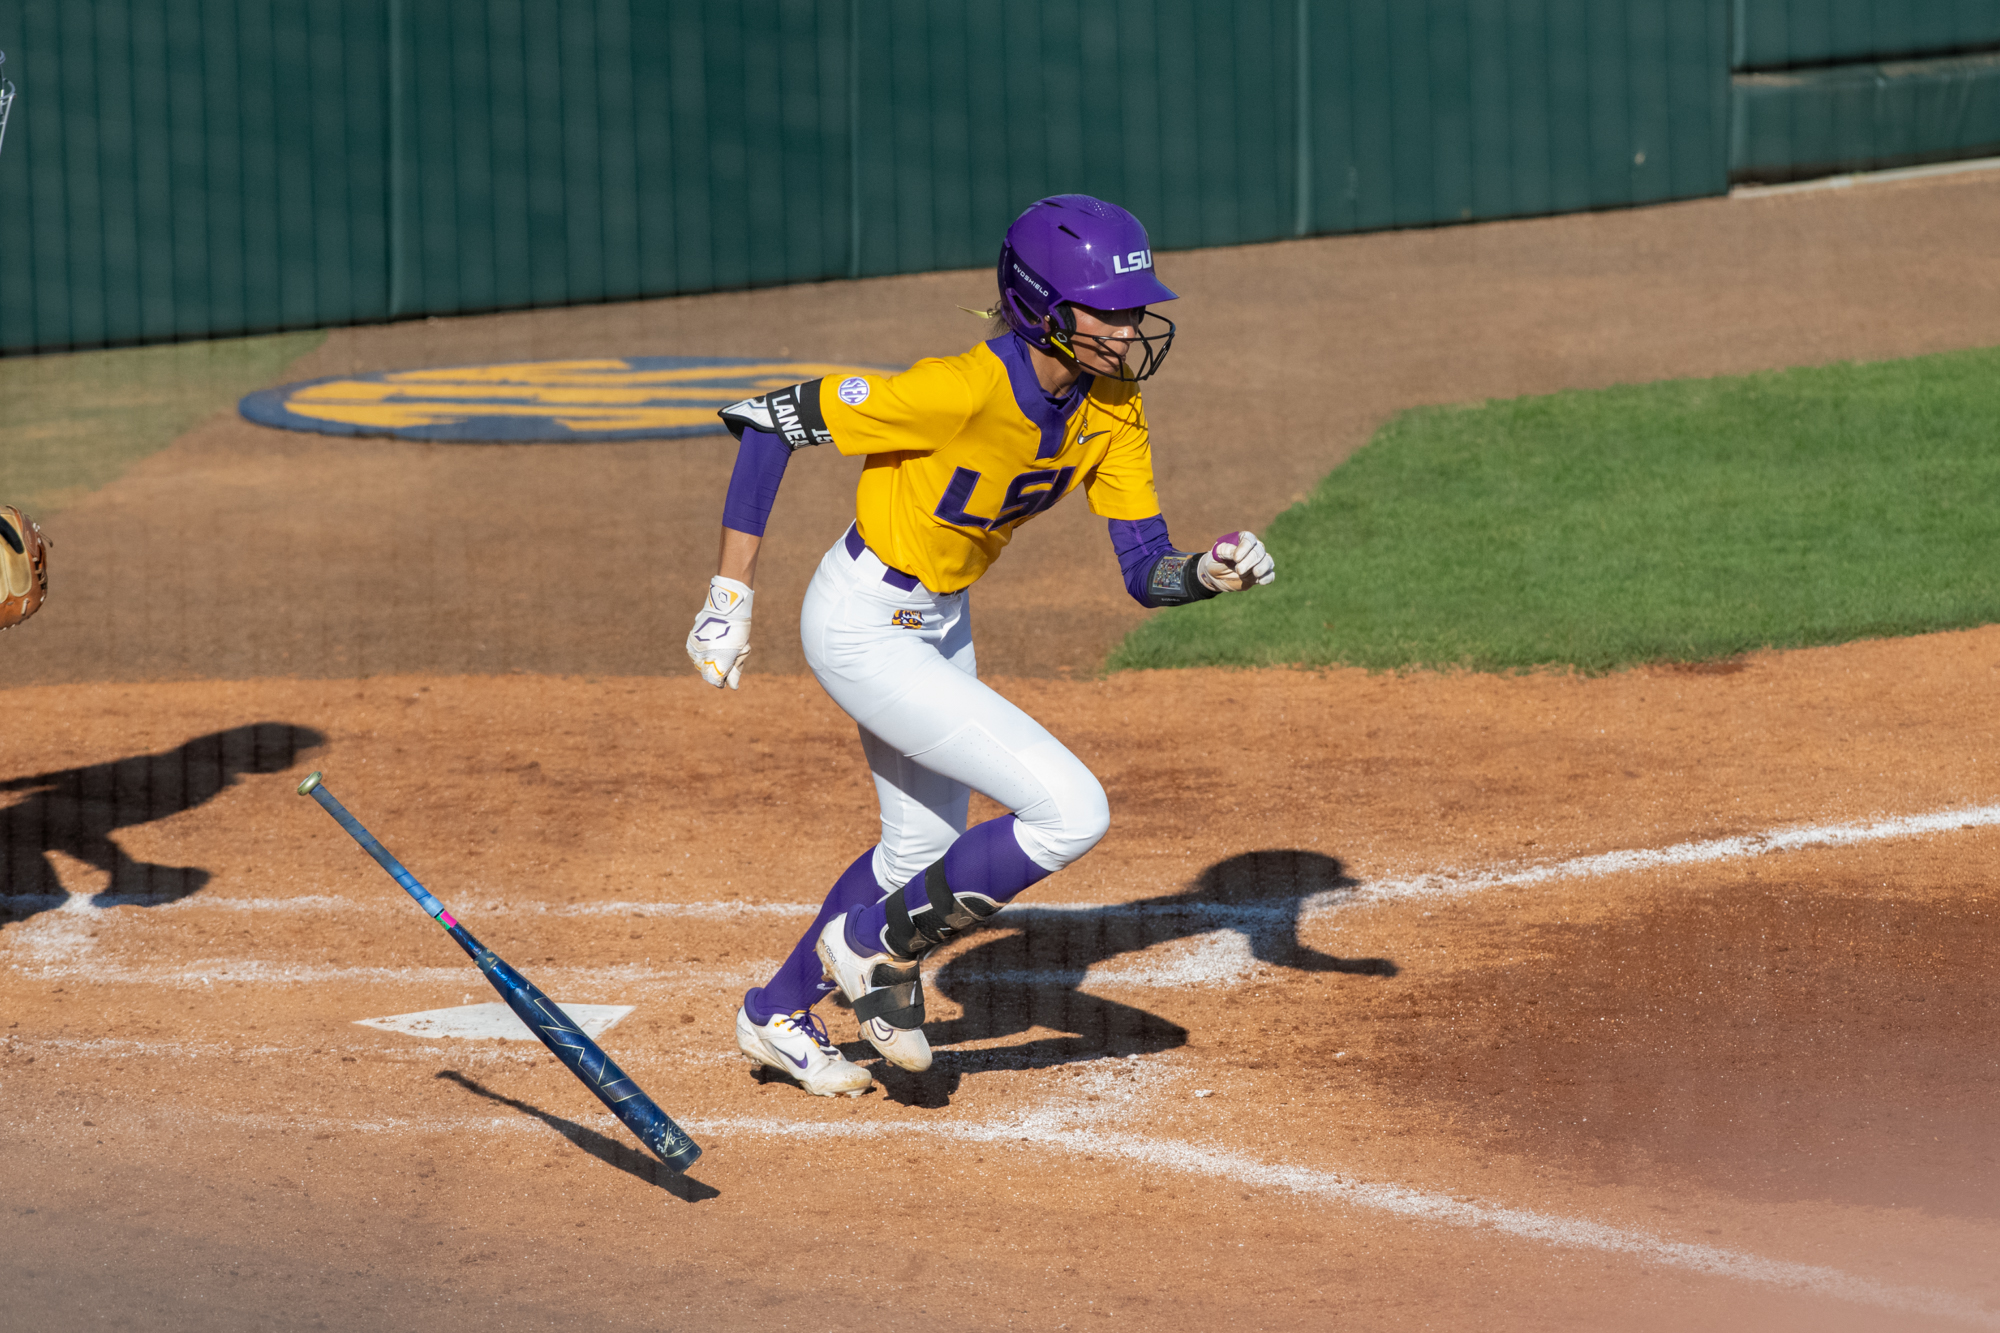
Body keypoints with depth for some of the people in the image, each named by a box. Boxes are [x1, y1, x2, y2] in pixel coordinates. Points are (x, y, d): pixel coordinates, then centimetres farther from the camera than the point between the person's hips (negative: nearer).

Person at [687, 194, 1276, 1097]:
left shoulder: (1111, 408, -9)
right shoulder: (969, 390, -31)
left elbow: (1146, 573, -6)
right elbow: (770, 419, -25)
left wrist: (1212, 572, -29)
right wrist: (731, 593, -24)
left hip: (938, 624, 9)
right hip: (864, 631, -9)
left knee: (925, 848, 26)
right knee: (1071, 812, -17)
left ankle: (777, 1017, 47)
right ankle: (877, 943, 4)